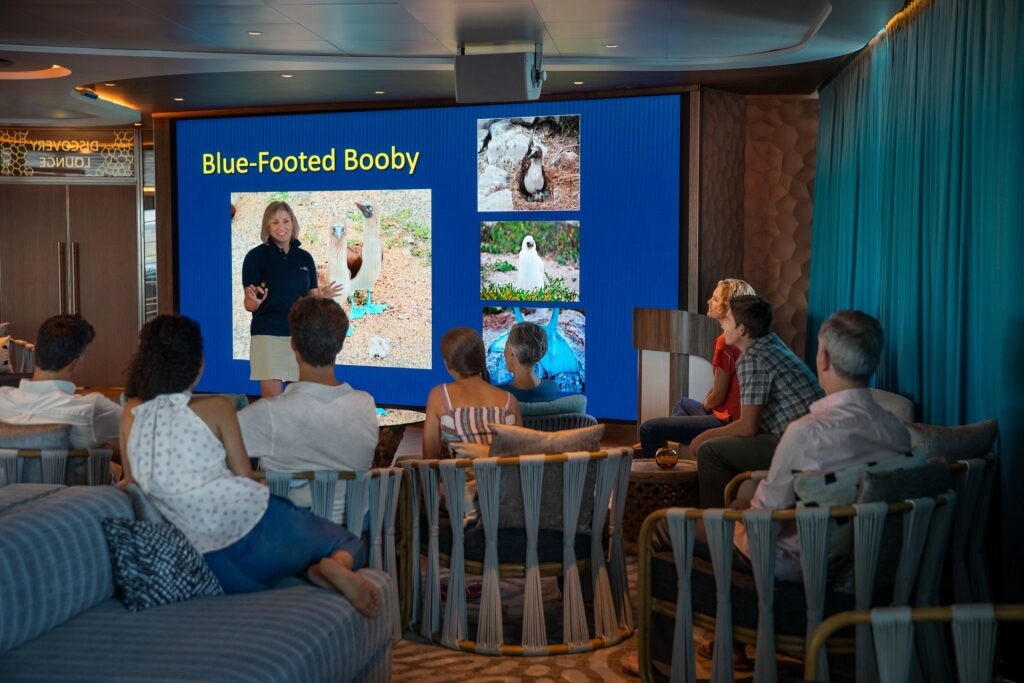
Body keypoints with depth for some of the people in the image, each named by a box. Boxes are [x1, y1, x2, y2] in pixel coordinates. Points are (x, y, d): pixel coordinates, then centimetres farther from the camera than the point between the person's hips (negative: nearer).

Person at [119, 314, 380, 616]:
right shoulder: (215, 408, -6)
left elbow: (132, 482, 16)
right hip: (253, 524, -3)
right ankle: (335, 567, -18)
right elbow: (244, 477, -1)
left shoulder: (131, 413, 4)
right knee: (350, 545, 16)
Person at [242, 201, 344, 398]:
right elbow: (248, 305, -5)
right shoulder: (256, 256, -4)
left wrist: (323, 297, -10)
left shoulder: (304, 257, 8)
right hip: (268, 335, -4)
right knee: (272, 398, -6)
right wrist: (256, 301, -27)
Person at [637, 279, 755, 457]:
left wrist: (705, 405, 3)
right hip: (731, 415, 11)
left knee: (649, 428, -10)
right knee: (684, 402, 37)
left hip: (726, 421, -11)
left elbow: (717, 396, -16)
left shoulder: (725, 341, -21)